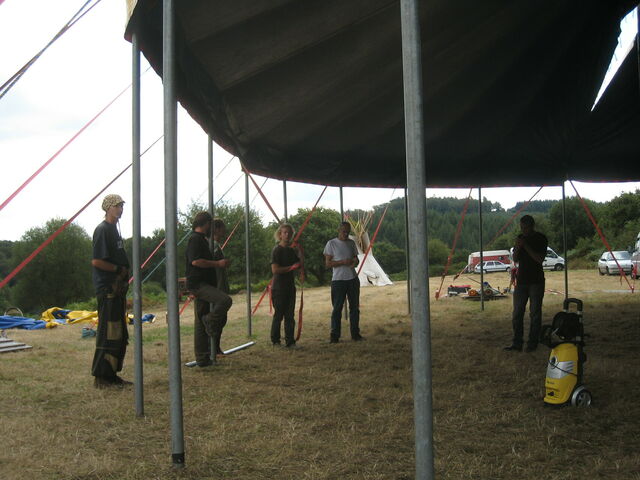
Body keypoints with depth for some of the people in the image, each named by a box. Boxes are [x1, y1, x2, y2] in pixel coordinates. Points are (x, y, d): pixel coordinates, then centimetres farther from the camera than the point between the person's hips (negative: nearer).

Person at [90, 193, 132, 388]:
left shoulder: (114, 229, 18)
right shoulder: (103, 230, -11)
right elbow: (96, 261, -19)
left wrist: (124, 273, 6)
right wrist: (118, 269, -11)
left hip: (117, 288, 10)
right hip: (108, 289, -10)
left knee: (119, 334, 12)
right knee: (108, 333, -7)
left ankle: (111, 374, 18)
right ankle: (101, 376, -1)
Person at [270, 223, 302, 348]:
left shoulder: (291, 250, 13)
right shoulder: (277, 250, -9)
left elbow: (300, 265, 16)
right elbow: (275, 269, -18)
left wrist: (299, 251, 4)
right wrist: (291, 267, -13)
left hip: (290, 287, 7)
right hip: (279, 287, -6)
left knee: (290, 315, 5)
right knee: (278, 315, -1)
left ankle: (290, 342, 8)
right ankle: (275, 341, 11)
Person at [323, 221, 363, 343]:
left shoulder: (351, 243, 12)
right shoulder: (331, 244, -3)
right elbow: (328, 263, -7)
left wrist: (355, 261, -6)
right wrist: (343, 262, -19)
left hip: (353, 279, 5)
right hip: (338, 280, -5)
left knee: (354, 307, 9)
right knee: (337, 308, -3)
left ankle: (355, 334, 17)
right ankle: (334, 336, 2)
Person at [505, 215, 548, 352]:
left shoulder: (541, 239, -6)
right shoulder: (520, 238, 9)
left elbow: (540, 259, -15)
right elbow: (515, 259, 7)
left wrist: (525, 246, -19)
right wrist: (517, 247, -11)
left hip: (536, 281, -5)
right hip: (521, 280, 5)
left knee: (535, 313, 1)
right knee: (517, 313, 2)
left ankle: (532, 343, 7)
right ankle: (517, 343, 5)